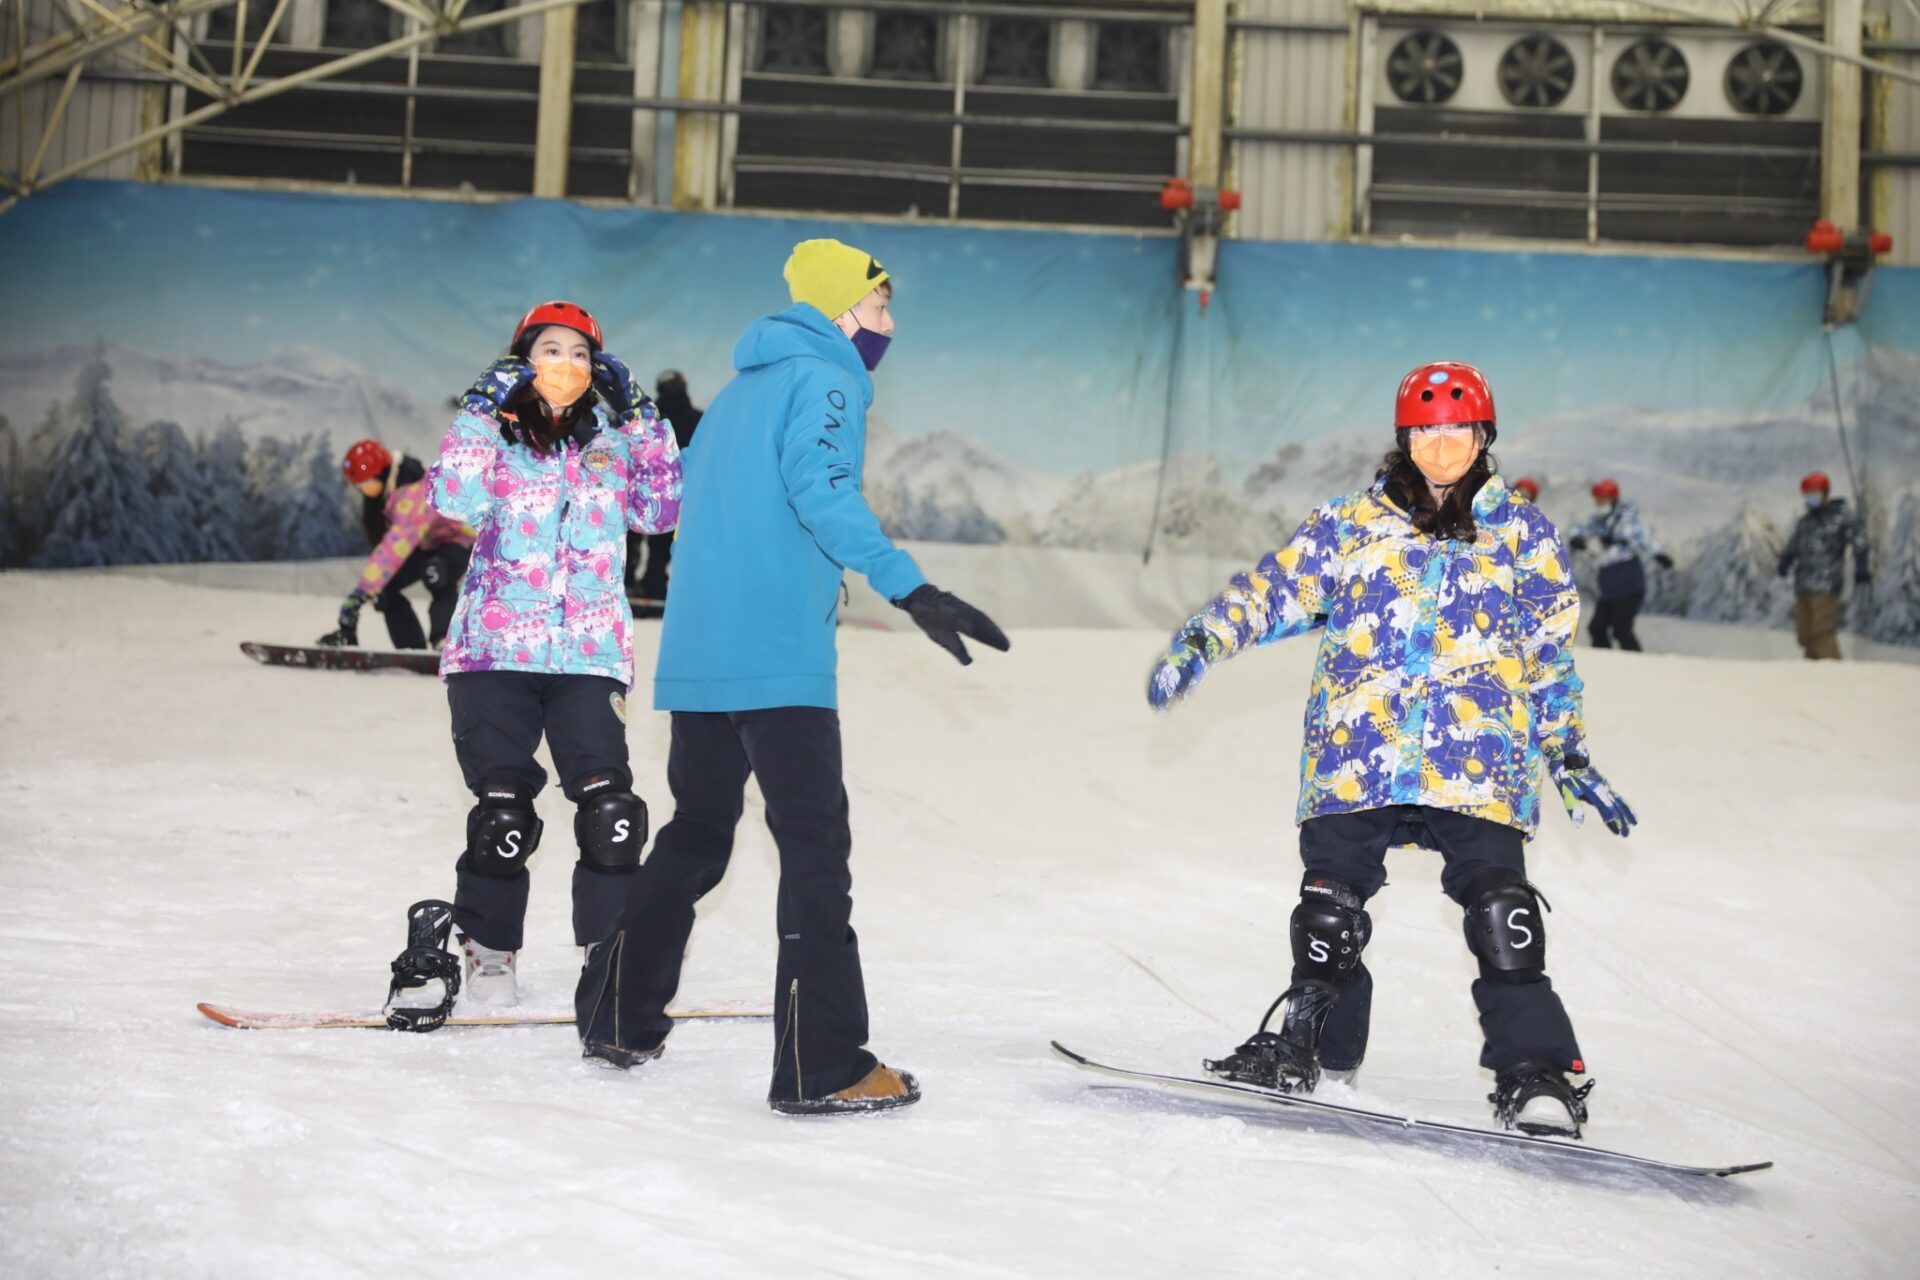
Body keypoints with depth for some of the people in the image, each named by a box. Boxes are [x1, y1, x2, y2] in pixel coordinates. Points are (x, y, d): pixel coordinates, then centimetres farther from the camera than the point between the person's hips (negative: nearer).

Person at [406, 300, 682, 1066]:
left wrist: (643, 421, 0)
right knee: (503, 816, -4)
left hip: (589, 655, 1)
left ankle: (613, 982, -8)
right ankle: (485, 950, 19)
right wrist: (482, 414, -14)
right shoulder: (491, 432, 6)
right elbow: (455, 500, -12)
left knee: (611, 814, -13)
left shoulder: (609, 440, 13)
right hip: (495, 652, -1)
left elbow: (661, 511, 2)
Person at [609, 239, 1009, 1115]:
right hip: (778, 660, -9)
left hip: (692, 661, 9)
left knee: (696, 834, 21)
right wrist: (910, 588, -30)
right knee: (816, 847, -9)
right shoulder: (825, 383, -5)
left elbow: (692, 502, 30)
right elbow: (821, 490, -22)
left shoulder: (737, 393, 22)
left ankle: (625, 1015, 28)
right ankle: (820, 1067, -13)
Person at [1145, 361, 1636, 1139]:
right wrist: (1199, 642, -8)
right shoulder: (1351, 525, 13)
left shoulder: (1520, 531, 14)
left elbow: (1552, 653, 17)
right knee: (1328, 915, -1)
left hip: (1477, 762, -1)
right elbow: (1272, 589, 8)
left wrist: (1569, 758, 13)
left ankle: (1536, 1077, -8)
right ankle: (1308, 1043, 19)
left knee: (1503, 919, -14)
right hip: (1358, 758, 1)